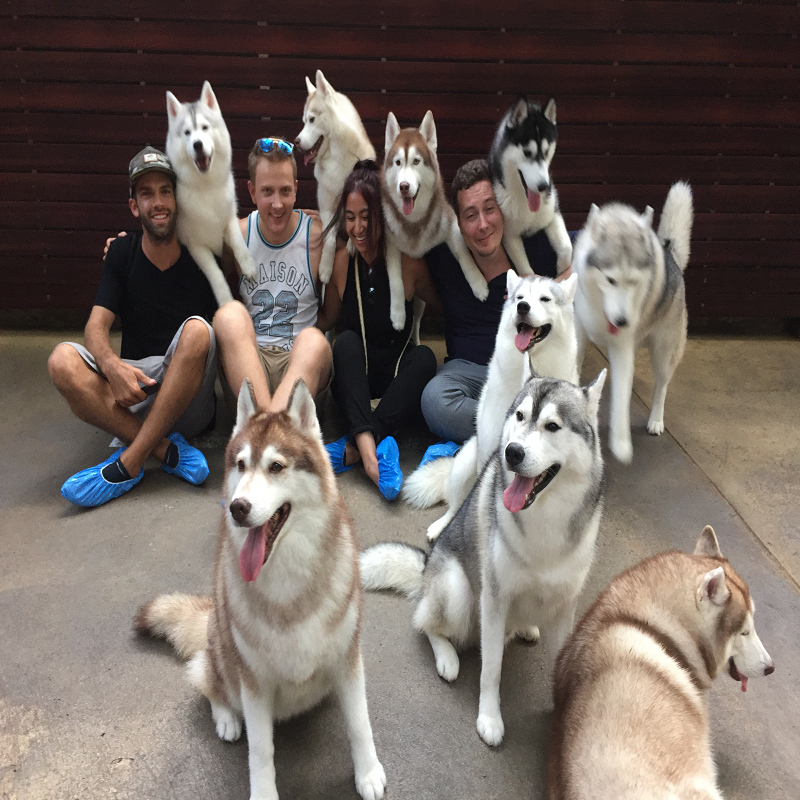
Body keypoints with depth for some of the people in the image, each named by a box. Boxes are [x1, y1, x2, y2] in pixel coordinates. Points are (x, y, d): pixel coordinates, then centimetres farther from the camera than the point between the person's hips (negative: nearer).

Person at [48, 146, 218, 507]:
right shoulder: (122, 253, 5)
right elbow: (96, 327, -5)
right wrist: (113, 367, -27)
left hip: (190, 400, -1)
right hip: (134, 384, 2)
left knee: (197, 330, -32)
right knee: (63, 360, -25)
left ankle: (129, 463, -30)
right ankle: (168, 450, -28)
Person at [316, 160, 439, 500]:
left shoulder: (410, 265, -8)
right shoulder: (342, 262, -3)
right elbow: (325, 320, 5)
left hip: (398, 379, -1)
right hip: (353, 381, 1)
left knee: (424, 356, -30)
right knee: (348, 341, -28)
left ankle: (353, 446, -37)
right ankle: (368, 447, -45)